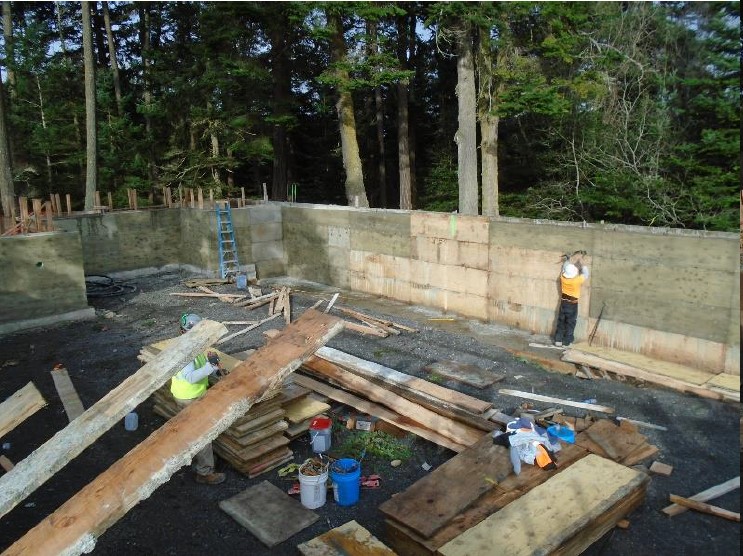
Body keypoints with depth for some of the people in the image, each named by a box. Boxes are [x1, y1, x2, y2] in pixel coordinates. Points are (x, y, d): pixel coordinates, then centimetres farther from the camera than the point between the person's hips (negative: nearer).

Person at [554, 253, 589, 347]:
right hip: (573, 304, -4)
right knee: (570, 323, 9)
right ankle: (566, 341, 15)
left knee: (561, 322, 13)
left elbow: (564, 268, 8)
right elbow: (586, 274, -7)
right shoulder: (577, 280, -25)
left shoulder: (563, 277, -14)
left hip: (563, 302, 4)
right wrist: (581, 262, -2)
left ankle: (558, 340, 15)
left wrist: (568, 259, 16)